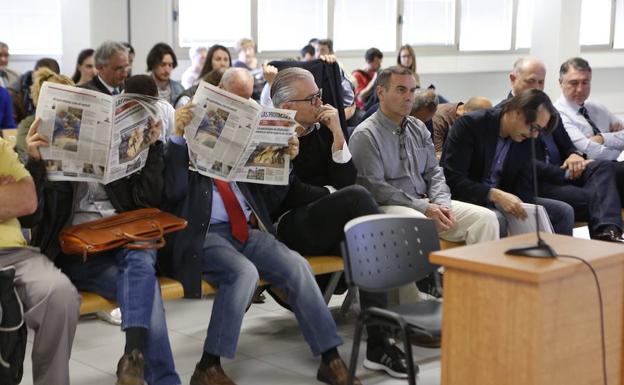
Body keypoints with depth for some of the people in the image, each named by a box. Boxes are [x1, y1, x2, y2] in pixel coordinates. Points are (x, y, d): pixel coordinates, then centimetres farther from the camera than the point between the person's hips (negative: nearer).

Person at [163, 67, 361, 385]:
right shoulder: (191, 135, 0)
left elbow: (269, 197, 15)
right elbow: (172, 192, -13)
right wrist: (178, 138, -19)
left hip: (246, 231, 5)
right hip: (203, 234, -5)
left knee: (296, 265, -17)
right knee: (244, 272, -32)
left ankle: (330, 359, -11)